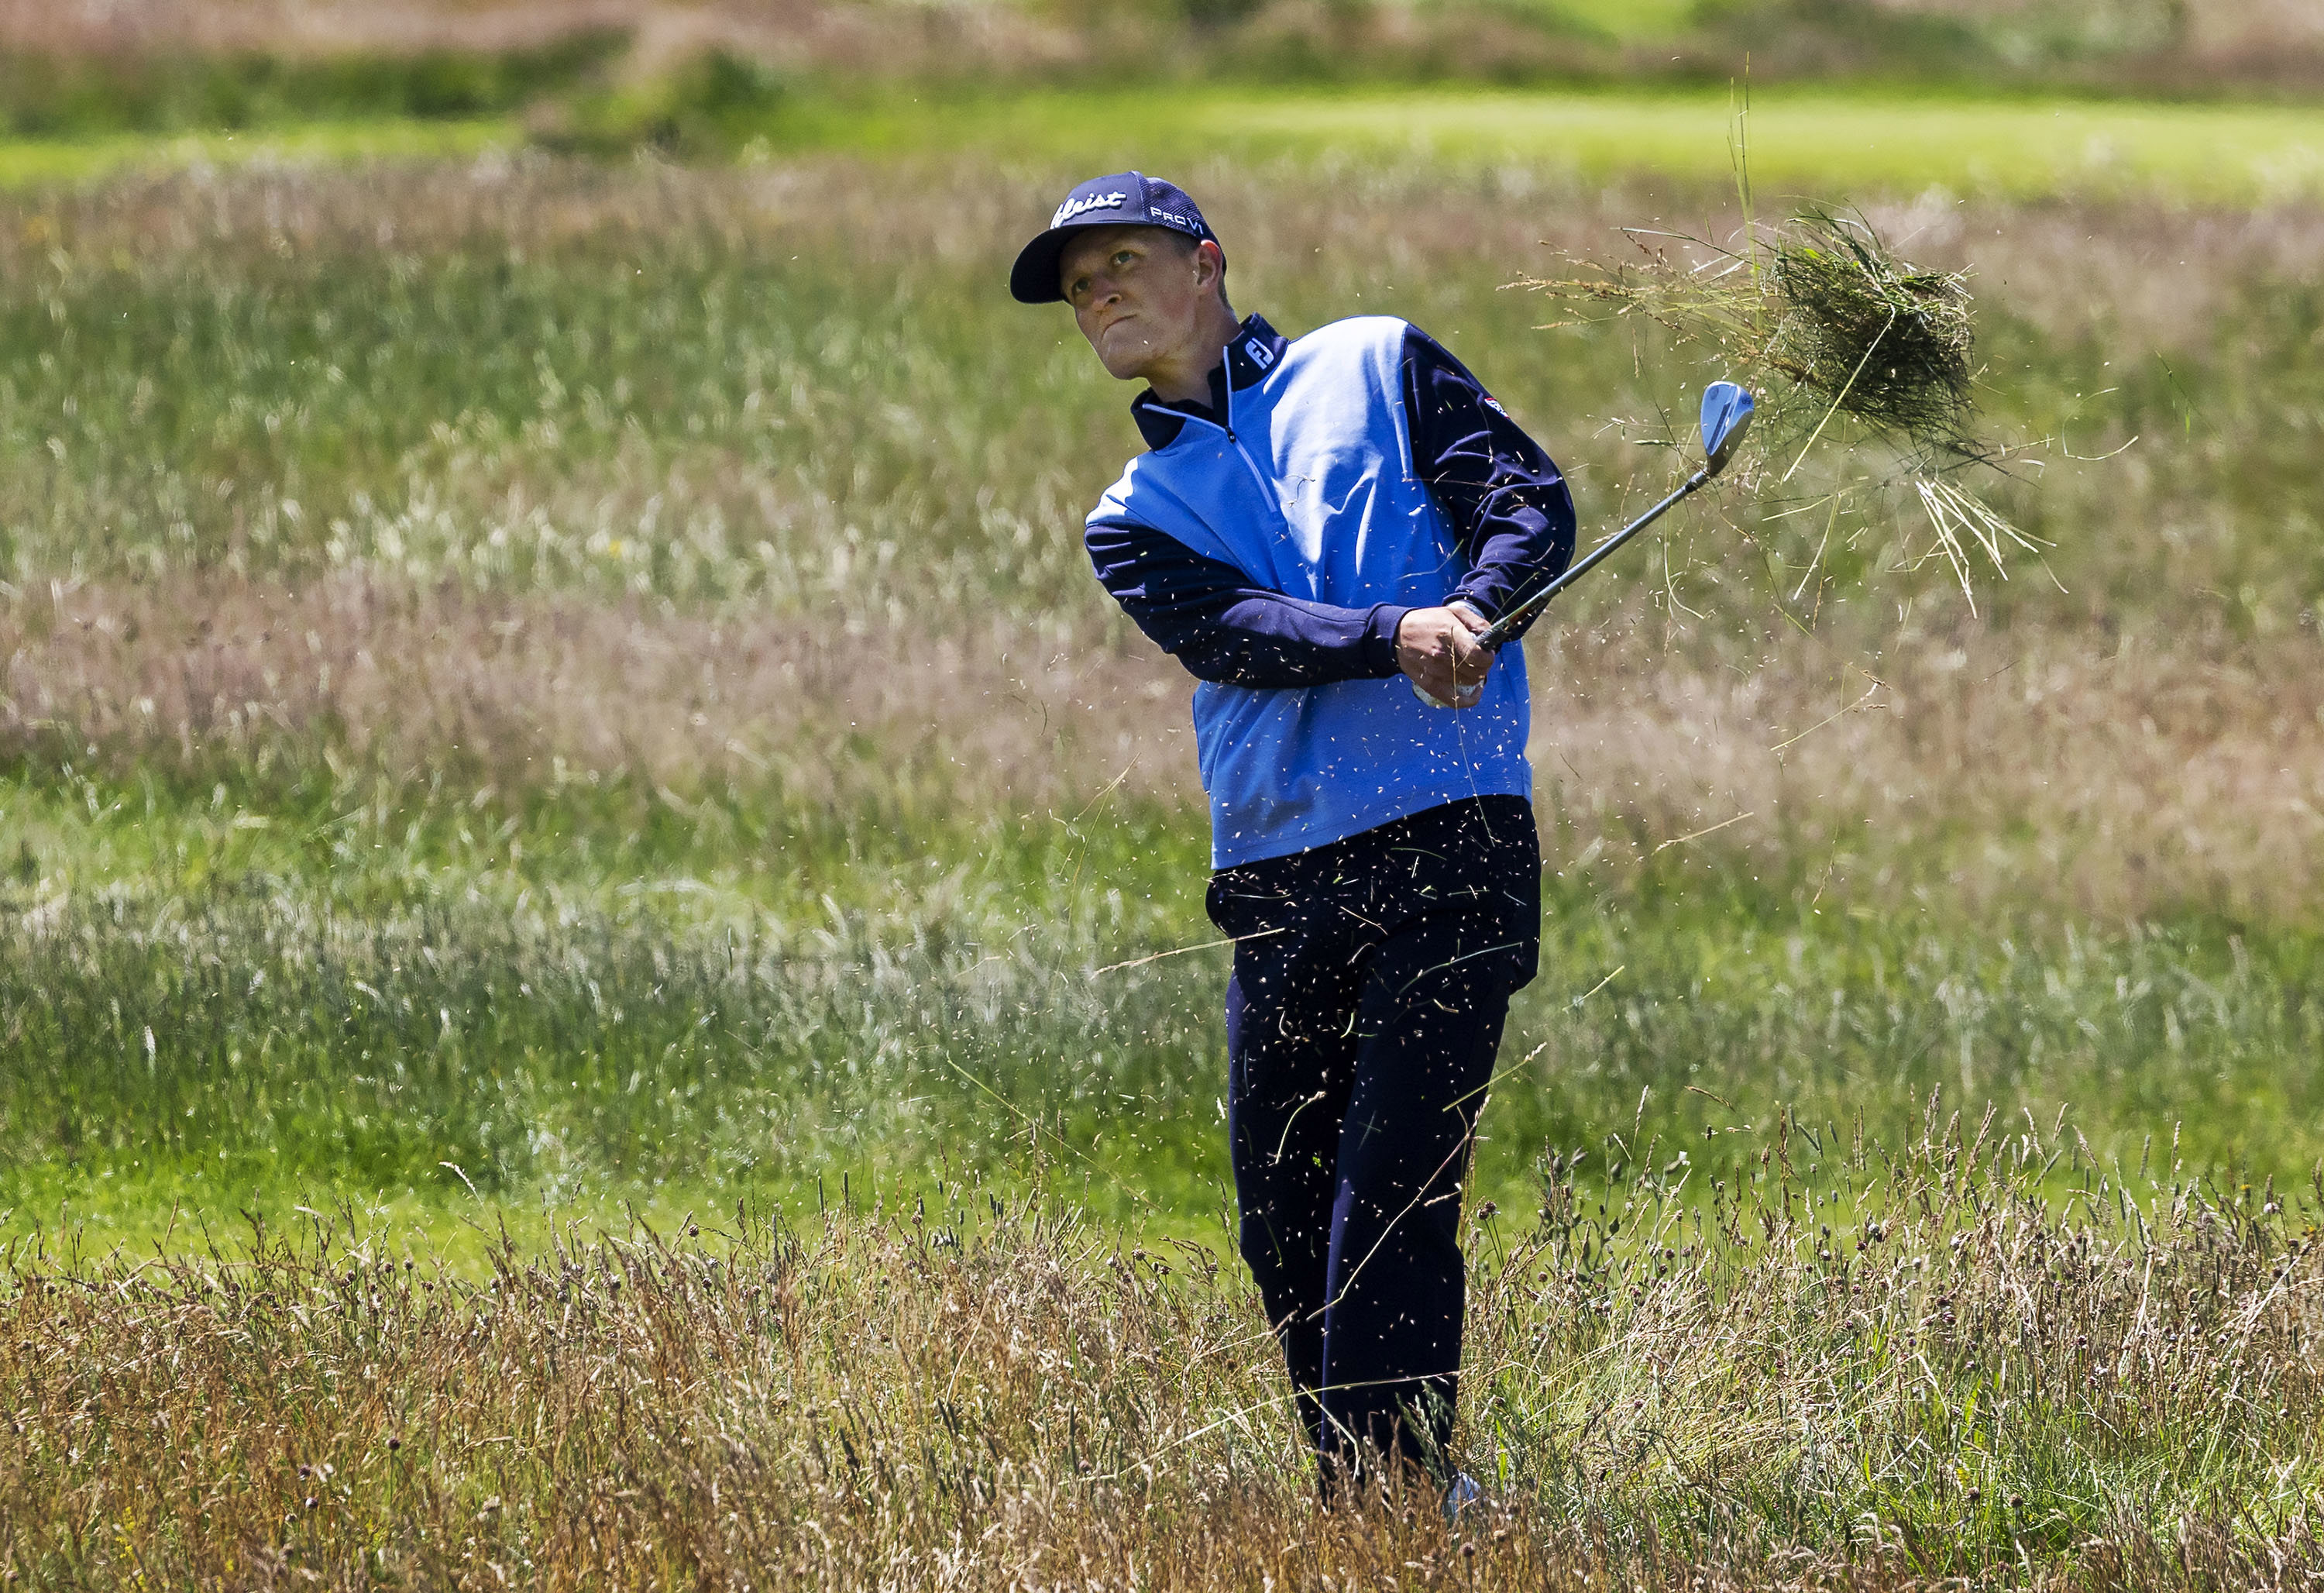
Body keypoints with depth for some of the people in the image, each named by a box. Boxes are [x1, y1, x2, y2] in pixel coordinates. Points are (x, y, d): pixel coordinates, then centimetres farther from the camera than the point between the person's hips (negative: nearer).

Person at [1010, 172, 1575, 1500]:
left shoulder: (1377, 366, 15)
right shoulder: (1135, 520, 19)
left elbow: (1531, 502, 4)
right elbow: (1231, 632, -2)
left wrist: (1474, 613, -17)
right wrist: (1395, 638, -20)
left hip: (1451, 841, -4)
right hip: (1281, 880, 4)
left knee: (1389, 1203, -14)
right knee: (1285, 1229, 3)